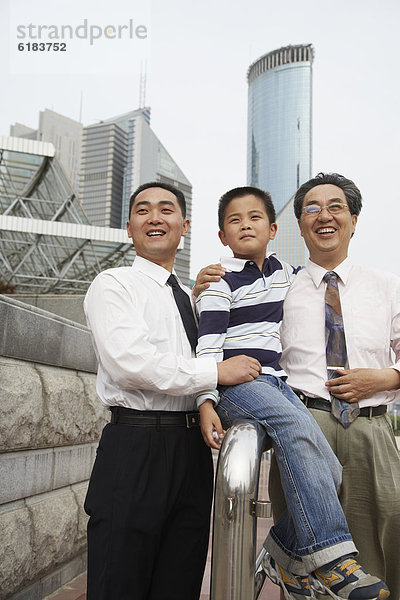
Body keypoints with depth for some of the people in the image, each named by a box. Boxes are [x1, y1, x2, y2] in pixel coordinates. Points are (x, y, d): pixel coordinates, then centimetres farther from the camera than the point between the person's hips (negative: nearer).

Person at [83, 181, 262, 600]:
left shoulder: (190, 298, 22)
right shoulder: (113, 284, -1)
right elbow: (129, 361, -16)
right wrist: (217, 371, -13)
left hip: (192, 449, 7)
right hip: (136, 445, -6)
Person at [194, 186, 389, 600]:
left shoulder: (284, 273, 18)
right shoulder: (220, 281, 1)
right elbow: (208, 344, -8)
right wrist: (206, 402, -19)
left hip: (276, 382, 6)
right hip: (236, 384, -6)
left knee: (329, 471, -9)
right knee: (297, 426, -34)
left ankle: (284, 552, 12)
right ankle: (328, 554, -28)